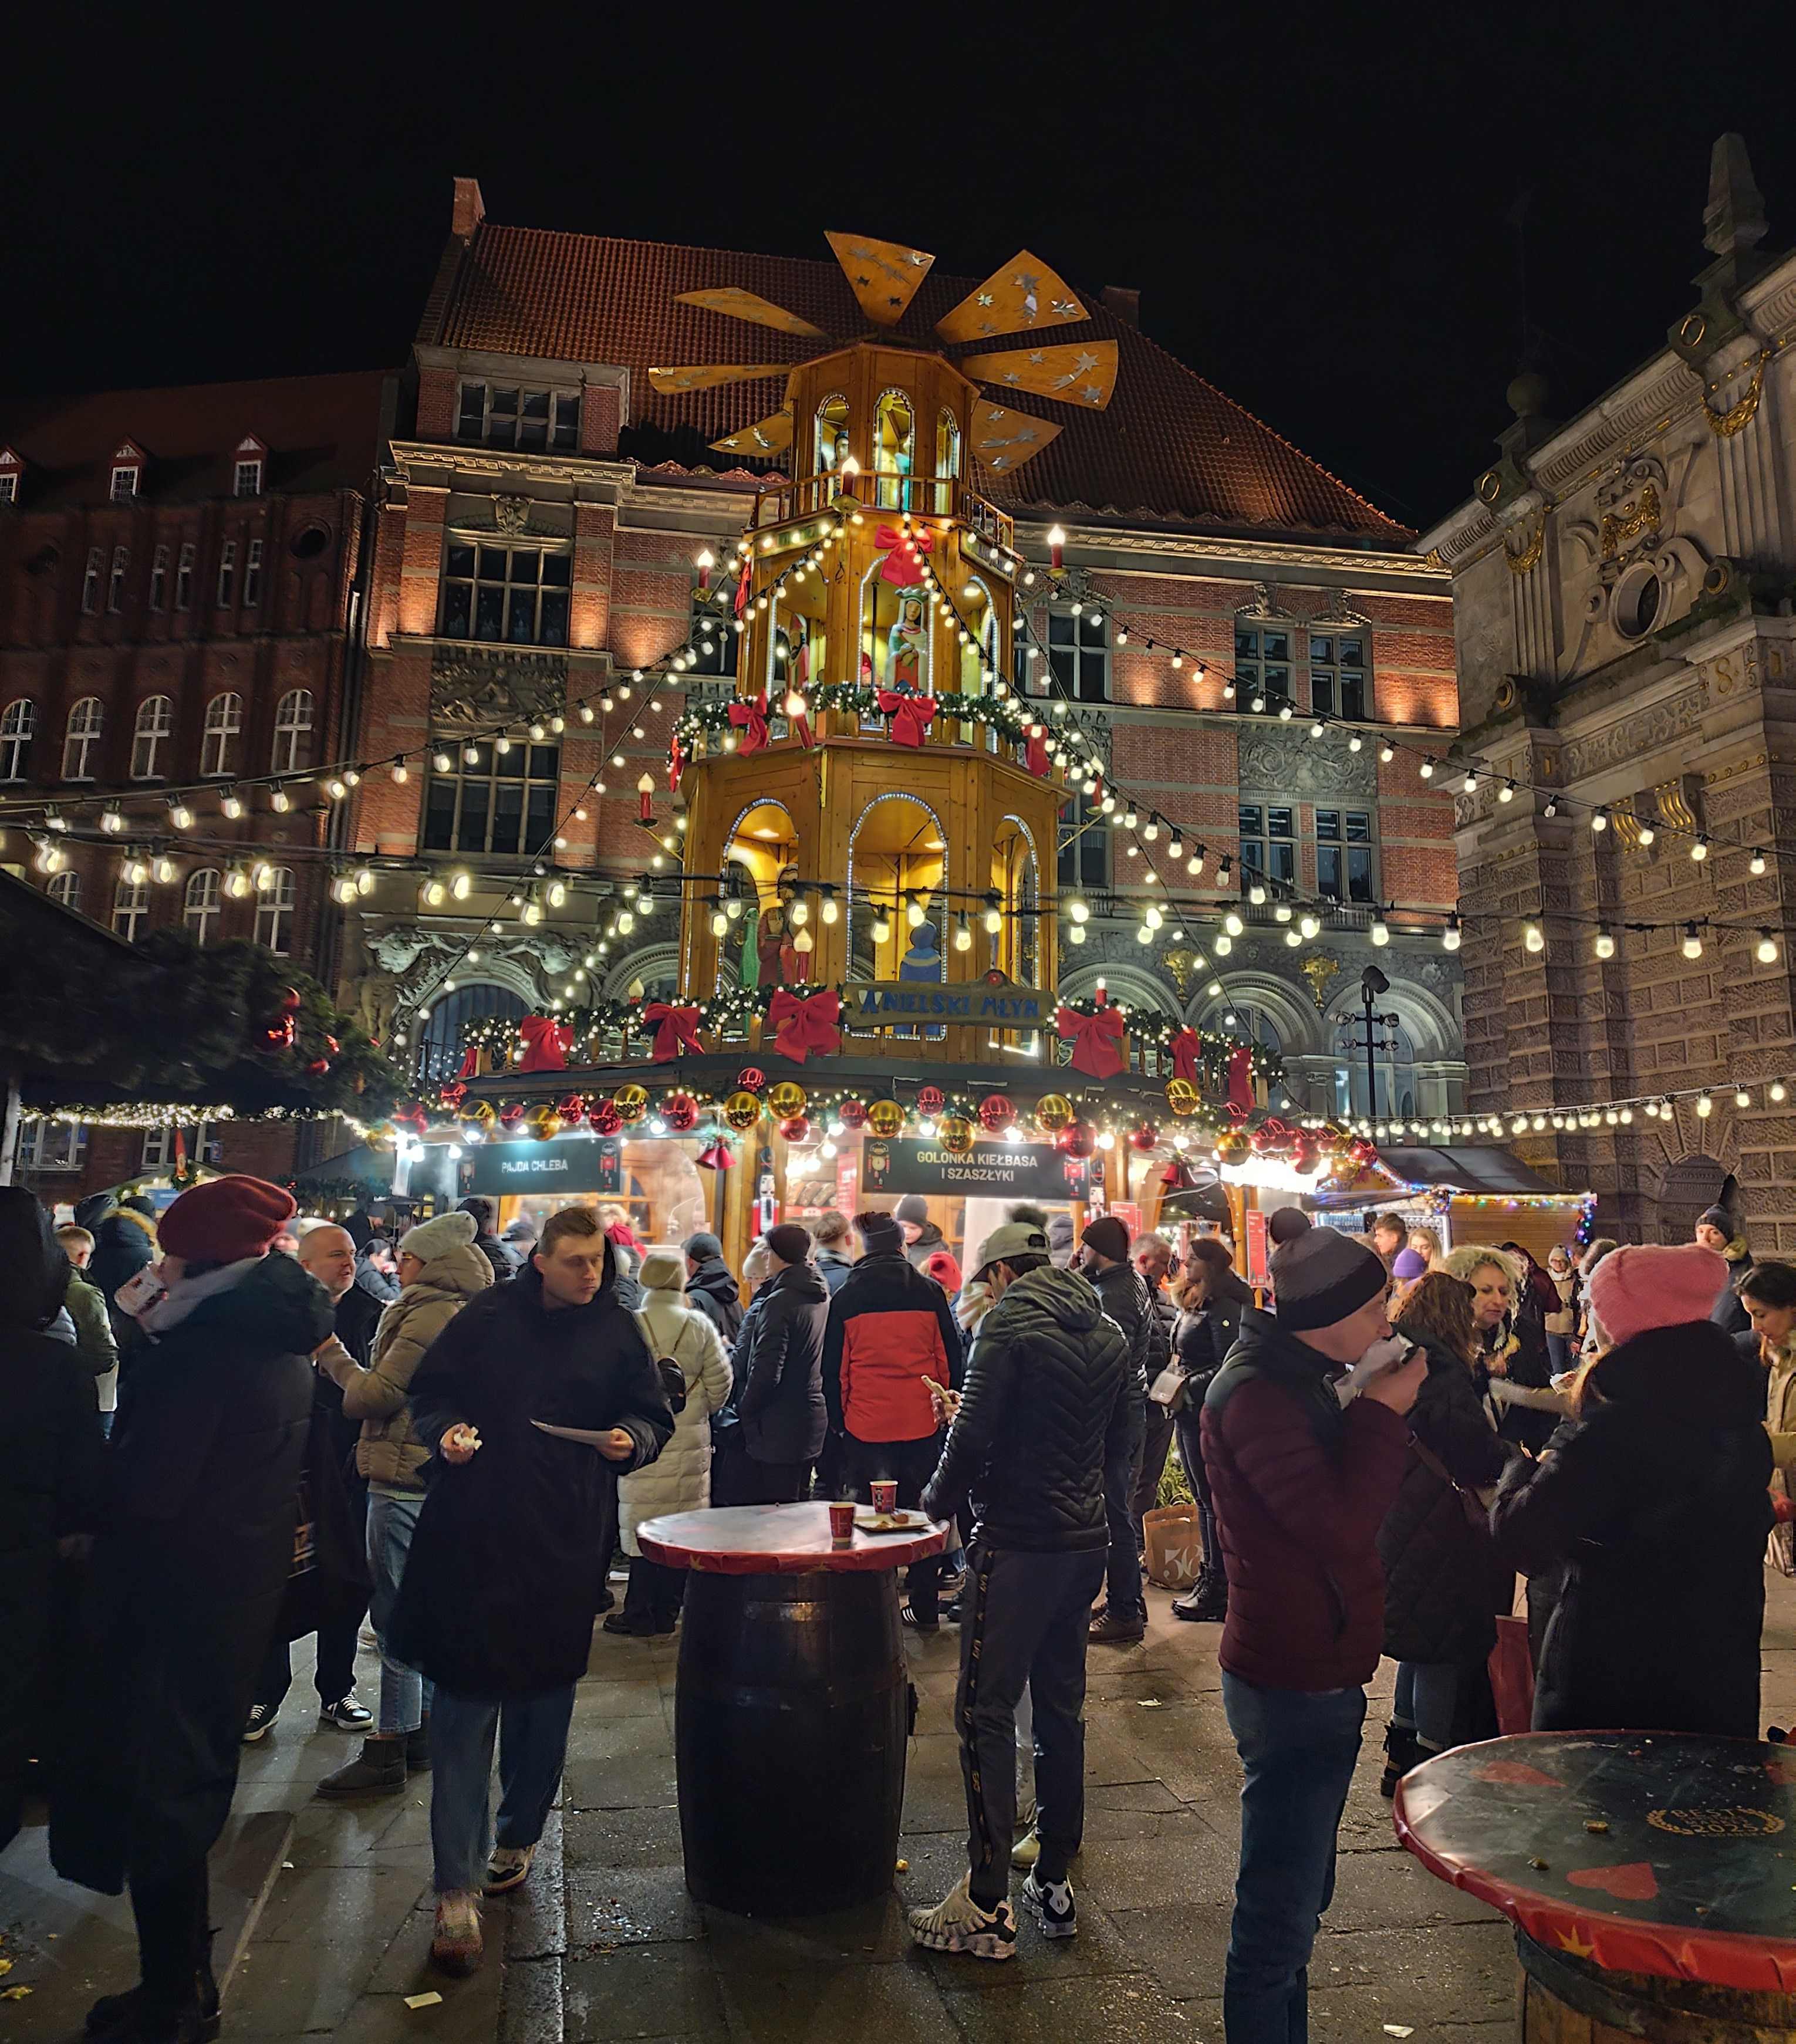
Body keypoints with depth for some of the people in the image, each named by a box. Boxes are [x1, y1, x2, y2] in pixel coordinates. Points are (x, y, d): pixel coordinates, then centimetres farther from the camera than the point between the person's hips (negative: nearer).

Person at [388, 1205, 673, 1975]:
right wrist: (445, 1431, -12)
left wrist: (632, 1438, -14)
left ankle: (517, 1840, 38)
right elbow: (429, 1392, 7)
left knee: (544, 1700, 15)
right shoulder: (488, 1317, -3)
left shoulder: (618, 1331, 0)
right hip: (474, 1536, -1)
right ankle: (457, 1890, 7)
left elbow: (654, 1418, 7)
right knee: (464, 1701, -2)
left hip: (565, 1544, 2)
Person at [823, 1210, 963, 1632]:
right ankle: (925, 1607, 17)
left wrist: (839, 1419, 12)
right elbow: (950, 1360, 5)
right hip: (922, 1424, 1)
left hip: (865, 1427, -1)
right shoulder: (929, 1292, 2)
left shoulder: (846, 1297, 0)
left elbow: (833, 1369, 3)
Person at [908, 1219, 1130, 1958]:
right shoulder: (1108, 1333, 8)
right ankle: (1055, 1883, 27)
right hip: (1086, 1540, 8)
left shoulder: (1010, 1326, -13)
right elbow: (1119, 1441, 14)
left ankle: (987, 1905, 5)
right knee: (1061, 1708, 17)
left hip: (1016, 1544, -8)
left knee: (986, 1713, 1)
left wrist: (939, 1500, -2)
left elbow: (973, 1434, -18)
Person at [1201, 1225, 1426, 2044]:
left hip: (1317, 1675, 11)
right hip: (1294, 1684, -10)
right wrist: (1385, 1413, -20)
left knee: (1293, 1902, 23)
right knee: (1279, 1917, 0)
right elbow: (1343, 1524, -28)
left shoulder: (1295, 1382, 10)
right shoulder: (1255, 1393, -23)